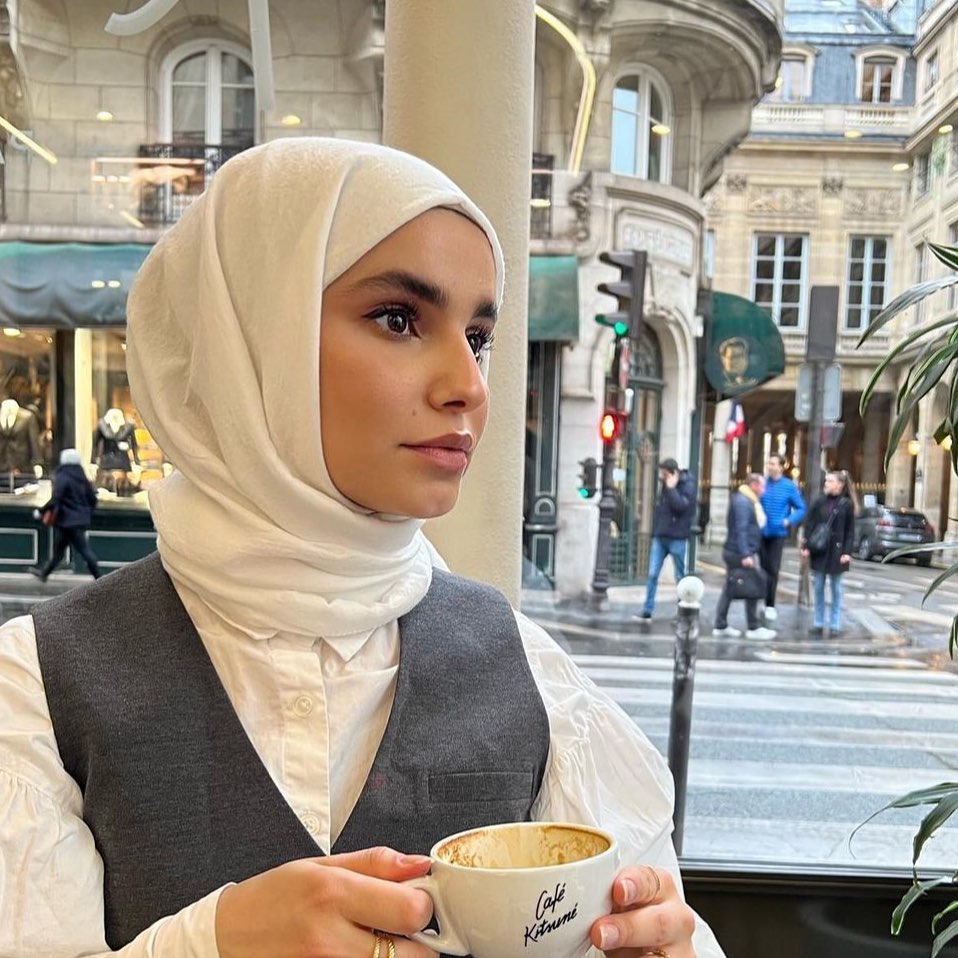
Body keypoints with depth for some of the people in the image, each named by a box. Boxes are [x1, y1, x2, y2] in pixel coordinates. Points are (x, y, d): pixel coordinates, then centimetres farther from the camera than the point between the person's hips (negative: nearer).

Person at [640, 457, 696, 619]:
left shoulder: (687, 485, -8)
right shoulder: (665, 484, 11)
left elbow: (681, 506, -22)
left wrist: (671, 488, -18)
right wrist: (655, 530, 14)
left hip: (677, 538, -6)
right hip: (659, 537, 6)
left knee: (680, 576, 6)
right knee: (653, 574, 1)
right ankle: (647, 610, 5)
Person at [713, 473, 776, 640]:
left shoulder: (748, 501, 17)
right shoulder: (742, 502, -16)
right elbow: (740, 530, -23)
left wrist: (749, 553, 17)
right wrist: (745, 555, -26)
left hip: (734, 552, 10)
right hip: (740, 553, -10)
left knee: (729, 589, 10)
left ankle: (721, 626, 14)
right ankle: (753, 628, 5)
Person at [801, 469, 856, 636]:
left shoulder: (847, 504, -3)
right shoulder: (819, 502, 4)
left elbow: (850, 530, -3)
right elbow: (809, 524, 4)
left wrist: (847, 552, -10)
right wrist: (805, 546, -3)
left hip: (836, 551, -3)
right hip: (818, 550, 3)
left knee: (836, 589, 7)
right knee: (818, 588, 7)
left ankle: (835, 625, 13)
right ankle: (818, 623, 15)